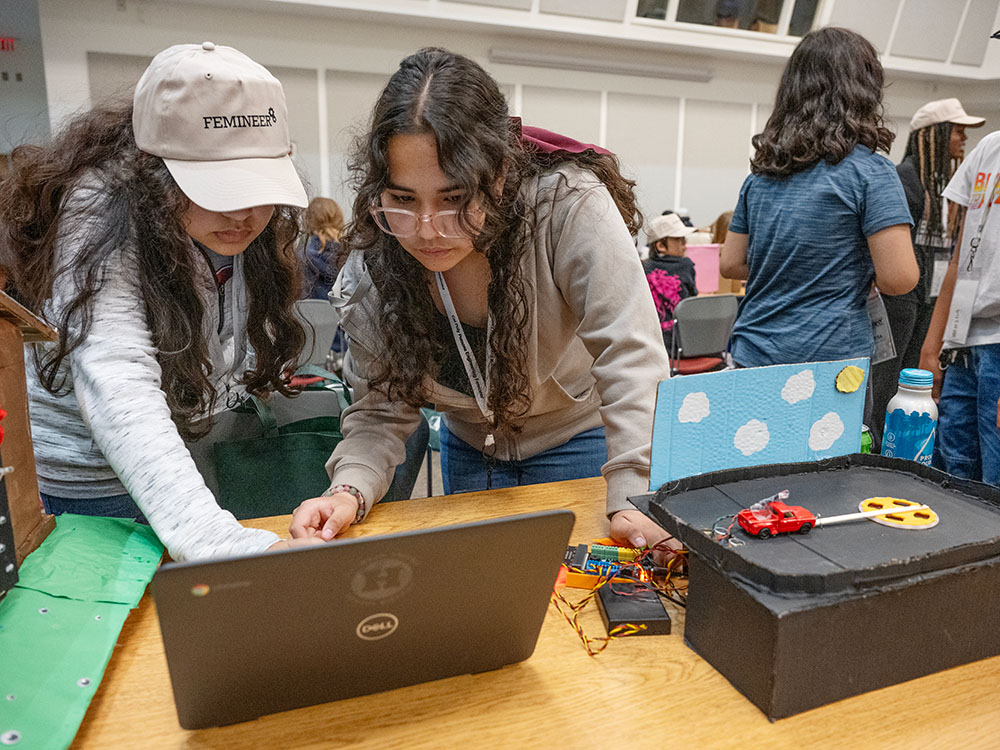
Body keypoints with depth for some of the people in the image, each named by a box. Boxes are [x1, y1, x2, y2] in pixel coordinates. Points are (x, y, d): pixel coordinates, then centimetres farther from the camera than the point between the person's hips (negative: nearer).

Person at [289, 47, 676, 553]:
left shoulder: (570, 205, -32)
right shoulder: (375, 258, -20)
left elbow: (631, 359, -34)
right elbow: (384, 406, -16)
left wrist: (635, 498, -43)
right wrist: (351, 491, -34)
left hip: (578, 442, -3)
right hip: (469, 449, 3)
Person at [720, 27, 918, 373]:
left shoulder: (761, 172, 7)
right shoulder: (869, 169, -8)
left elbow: (730, 264, 12)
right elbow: (899, 278, -14)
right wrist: (858, 269, 7)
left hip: (752, 354, 5)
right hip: (831, 359, -5)